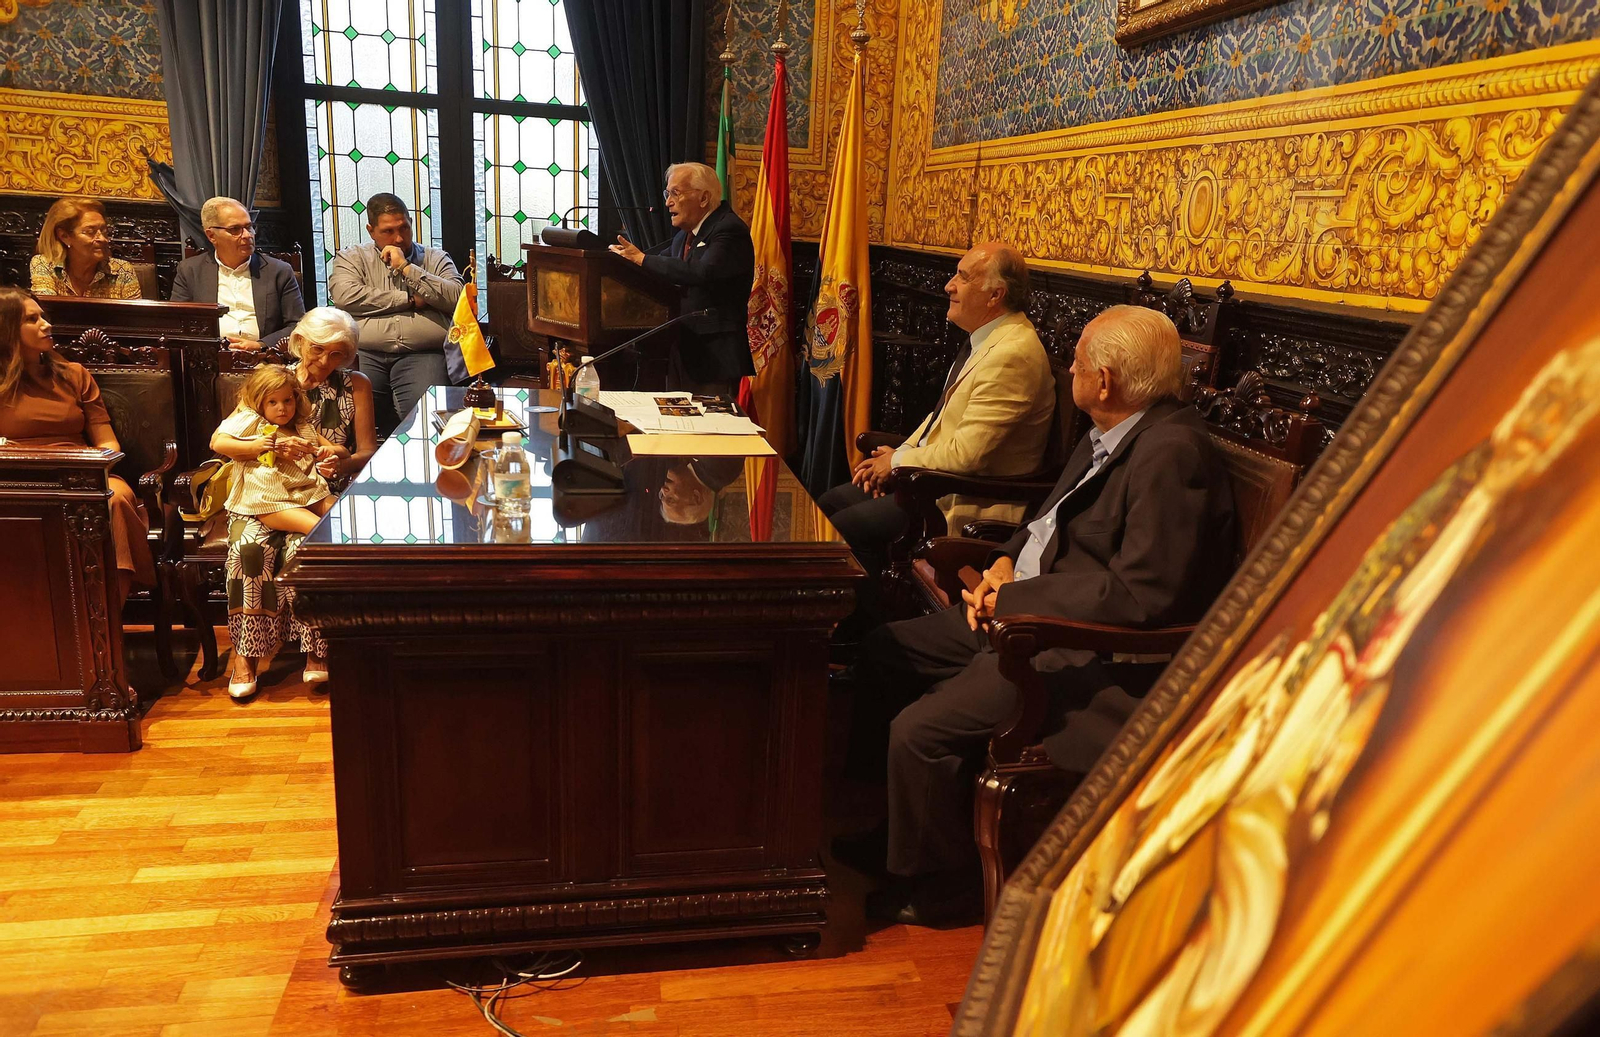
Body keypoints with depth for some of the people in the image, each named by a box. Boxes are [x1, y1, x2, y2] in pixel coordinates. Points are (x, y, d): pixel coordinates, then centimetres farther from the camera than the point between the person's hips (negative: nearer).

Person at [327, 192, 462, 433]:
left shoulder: (435, 259, 21)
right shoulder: (352, 258, 20)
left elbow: (456, 299, 2)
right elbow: (345, 296, -1)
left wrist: (407, 268, 1)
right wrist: (409, 300, 2)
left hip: (421, 355, 0)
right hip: (365, 355, 1)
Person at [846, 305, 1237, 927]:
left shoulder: (1172, 453, -22)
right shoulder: (1111, 433, 8)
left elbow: (1140, 593, -28)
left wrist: (1013, 598, -19)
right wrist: (1006, 562, 2)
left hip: (1092, 654, -11)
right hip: (1027, 614, 11)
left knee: (920, 732, -21)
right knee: (880, 652, 12)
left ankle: (938, 887, 7)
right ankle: (899, 825, 27)